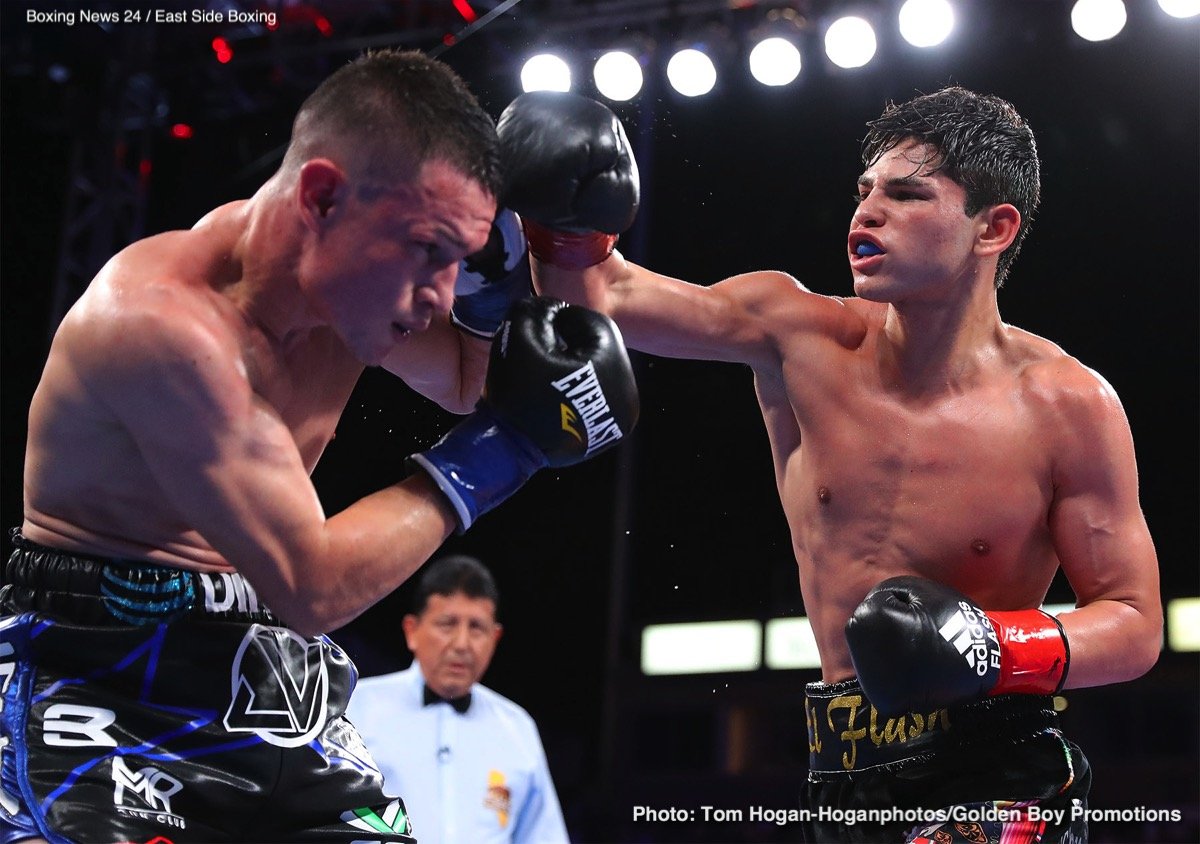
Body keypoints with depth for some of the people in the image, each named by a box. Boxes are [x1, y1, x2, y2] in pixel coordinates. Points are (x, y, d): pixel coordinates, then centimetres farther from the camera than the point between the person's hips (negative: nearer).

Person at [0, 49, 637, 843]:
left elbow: (466, 382, 21)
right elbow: (315, 588, -25)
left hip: (266, 685, 8)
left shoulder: (344, 274, -2)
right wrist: (496, 449, -18)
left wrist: (494, 288, -2)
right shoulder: (163, 322, -27)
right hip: (98, 679, -7)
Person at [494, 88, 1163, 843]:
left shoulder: (1066, 406, -10)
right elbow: (600, 297, 0)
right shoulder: (799, 340, -2)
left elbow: (1137, 625, -5)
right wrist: (563, 220, -21)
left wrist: (996, 648, -22)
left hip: (995, 780, -4)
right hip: (847, 781, 4)